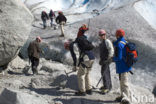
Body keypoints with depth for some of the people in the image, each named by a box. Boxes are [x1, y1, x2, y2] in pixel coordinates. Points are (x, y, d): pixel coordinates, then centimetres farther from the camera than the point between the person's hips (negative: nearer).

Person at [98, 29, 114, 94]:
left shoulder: (107, 41, -13)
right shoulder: (102, 43, 16)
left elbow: (111, 50, -20)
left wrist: (109, 59, -23)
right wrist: (101, 60, 21)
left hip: (106, 59, -9)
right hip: (103, 59, 10)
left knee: (104, 72, -14)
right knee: (107, 72, 15)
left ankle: (106, 88, -12)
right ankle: (109, 86, 25)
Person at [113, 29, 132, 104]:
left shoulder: (119, 44, -19)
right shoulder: (125, 42, 9)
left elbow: (119, 57, -22)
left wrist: (113, 59, -4)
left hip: (122, 66, -9)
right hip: (126, 66, 9)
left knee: (124, 83, -6)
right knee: (122, 81, 21)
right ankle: (123, 96, 34)